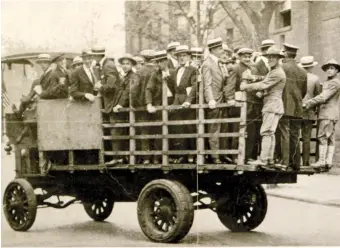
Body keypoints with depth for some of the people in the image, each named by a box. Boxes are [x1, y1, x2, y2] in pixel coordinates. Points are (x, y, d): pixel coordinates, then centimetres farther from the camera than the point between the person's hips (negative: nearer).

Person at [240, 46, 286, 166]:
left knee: (266, 132, -13)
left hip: (273, 104, -11)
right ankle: (270, 158, 14)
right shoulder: (272, 71, 21)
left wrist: (246, 86, -11)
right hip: (270, 105, 11)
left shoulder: (278, 73, -13)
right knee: (270, 133, 11)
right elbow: (264, 84, 16)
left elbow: (263, 85, -18)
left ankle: (263, 159, -14)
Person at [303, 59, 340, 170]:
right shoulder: (327, 82, 20)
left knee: (323, 137, -11)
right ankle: (329, 161, 7)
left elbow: (323, 97, -18)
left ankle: (322, 160, -12)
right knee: (330, 139, 7)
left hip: (328, 114, -10)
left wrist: (307, 104, -15)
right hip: (329, 114, 10)